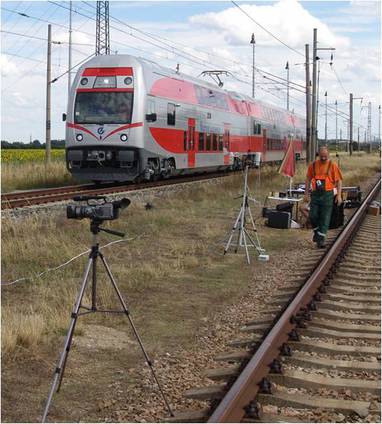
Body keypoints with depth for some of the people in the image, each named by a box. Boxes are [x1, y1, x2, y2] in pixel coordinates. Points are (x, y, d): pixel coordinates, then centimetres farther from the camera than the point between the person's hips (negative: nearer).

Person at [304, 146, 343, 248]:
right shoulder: (313, 165, 4)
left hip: (327, 194, -2)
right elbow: (308, 179, 11)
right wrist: (306, 194, 7)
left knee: (325, 218, -1)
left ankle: (321, 238, 4)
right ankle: (316, 232, 28)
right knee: (312, 216, 1)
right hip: (315, 194, 3)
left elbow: (339, 181, -2)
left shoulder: (333, 165, -3)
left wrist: (339, 195, -9)